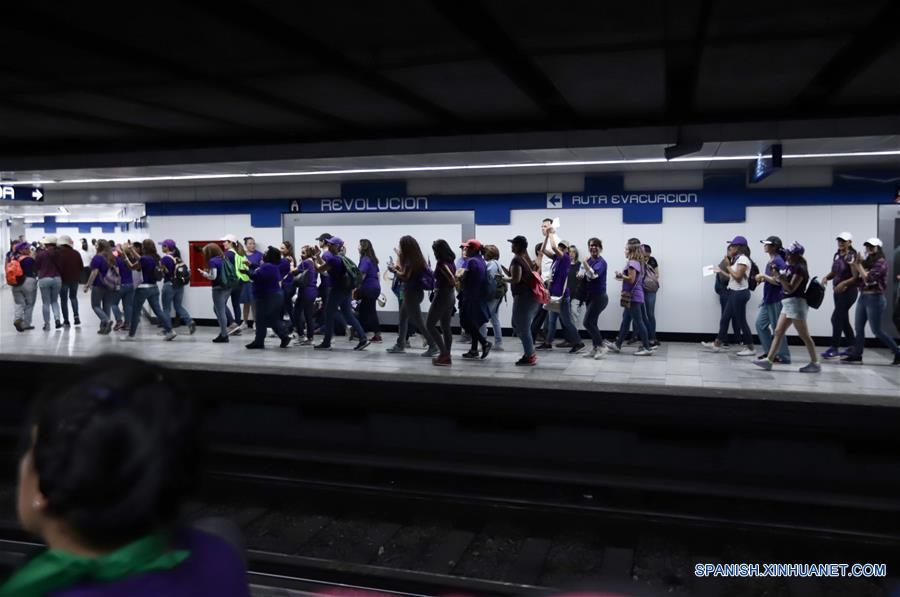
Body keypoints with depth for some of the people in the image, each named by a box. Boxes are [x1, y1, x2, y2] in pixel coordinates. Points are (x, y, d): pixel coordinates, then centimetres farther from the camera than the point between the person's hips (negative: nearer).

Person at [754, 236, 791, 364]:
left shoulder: (778, 261, -16)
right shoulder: (770, 261, 11)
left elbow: (777, 281, -22)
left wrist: (763, 276, -16)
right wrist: (762, 278, 9)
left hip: (776, 300, -10)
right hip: (768, 299, 10)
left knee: (777, 329, -2)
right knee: (760, 323, 13)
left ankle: (783, 357, 8)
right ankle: (769, 351, 22)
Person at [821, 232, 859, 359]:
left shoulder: (852, 257, -13)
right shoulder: (837, 255, 9)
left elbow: (856, 277, -17)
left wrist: (843, 283, -30)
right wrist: (826, 277, -2)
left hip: (849, 291, -8)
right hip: (838, 291, 8)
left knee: (836, 318, -10)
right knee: (843, 319, 12)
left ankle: (834, 348, -4)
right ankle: (852, 347, 22)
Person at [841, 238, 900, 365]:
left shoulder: (881, 262, -10)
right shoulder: (866, 262, 11)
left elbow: (868, 278, -19)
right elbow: (858, 281, 12)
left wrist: (859, 265, -11)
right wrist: (853, 266, 2)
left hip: (875, 298, -8)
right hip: (863, 297, 8)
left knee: (877, 330, -3)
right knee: (859, 328, 6)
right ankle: (857, 355, 11)